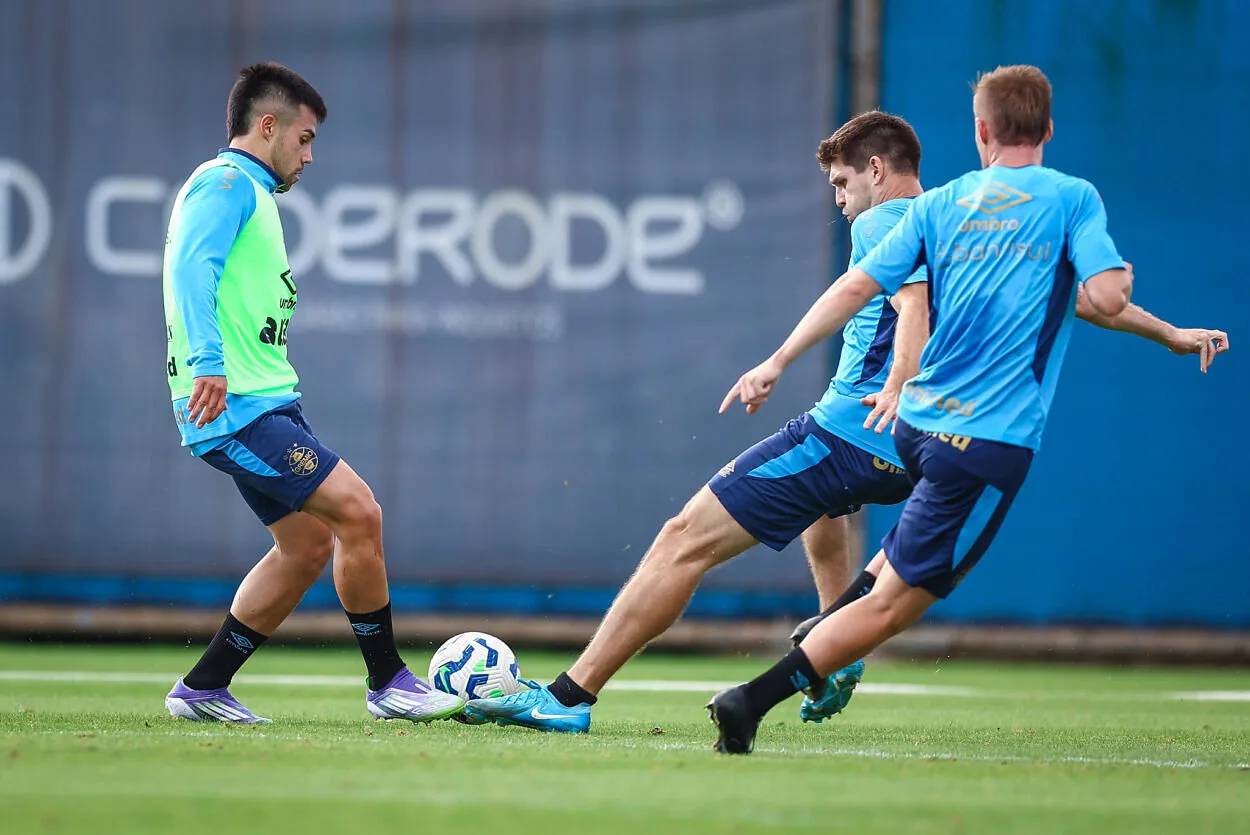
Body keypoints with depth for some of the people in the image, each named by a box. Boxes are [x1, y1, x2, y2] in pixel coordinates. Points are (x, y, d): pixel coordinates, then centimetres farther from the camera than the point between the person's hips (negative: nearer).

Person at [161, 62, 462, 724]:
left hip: (263, 405, 11)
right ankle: (387, 682, -6)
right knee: (358, 512, -15)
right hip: (237, 406, -11)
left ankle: (202, 690, 14)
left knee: (309, 541, 10)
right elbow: (193, 269, -23)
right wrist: (208, 363, -34)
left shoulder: (245, 192, 25)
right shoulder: (227, 183, -7)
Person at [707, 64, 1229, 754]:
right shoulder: (1074, 199, -1)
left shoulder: (939, 204, 9)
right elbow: (1108, 301, -13)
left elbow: (855, 288, 5)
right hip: (991, 443, -6)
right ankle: (752, 700, -16)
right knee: (893, 605, -5)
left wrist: (776, 363, 11)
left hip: (914, 422, 6)